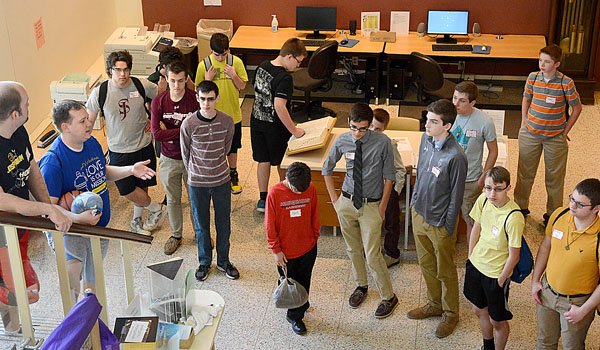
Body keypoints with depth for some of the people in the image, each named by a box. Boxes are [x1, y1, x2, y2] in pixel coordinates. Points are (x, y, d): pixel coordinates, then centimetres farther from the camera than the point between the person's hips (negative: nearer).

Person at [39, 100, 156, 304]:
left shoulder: (92, 142, -2)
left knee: (93, 279, 25)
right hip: (69, 231, -7)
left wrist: (131, 170, 2)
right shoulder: (53, 161, -26)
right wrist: (78, 218, -40)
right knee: (70, 288, -24)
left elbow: (103, 173, 17)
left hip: (99, 226, 7)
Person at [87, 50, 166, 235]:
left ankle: (137, 219, 36)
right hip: (118, 150, -1)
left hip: (143, 145, 1)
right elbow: (89, 121, -5)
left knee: (142, 186, 11)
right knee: (126, 189, -2)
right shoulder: (100, 93, -13)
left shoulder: (142, 86, -11)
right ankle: (157, 209, 22)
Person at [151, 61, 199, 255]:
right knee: (173, 200, 17)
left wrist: (169, 132, -18)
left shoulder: (196, 100, -16)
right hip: (169, 159, 2)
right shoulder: (158, 102, -11)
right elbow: (156, 134, -17)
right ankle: (176, 235, 36)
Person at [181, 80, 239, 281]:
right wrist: (194, 174, 10)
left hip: (222, 181, 2)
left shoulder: (227, 121, -10)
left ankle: (224, 261, 34)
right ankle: (204, 262, 33)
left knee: (224, 223, 14)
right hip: (197, 182, -1)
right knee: (201, 225, 13)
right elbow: (185, 153, 0)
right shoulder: (188, 125, -16)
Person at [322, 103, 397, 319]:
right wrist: (334, 198, 7)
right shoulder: (343, 141, -6)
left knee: (372, 254, -3)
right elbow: (327, 169, 10)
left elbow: (389, 177, -6)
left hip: (371, 205, -3)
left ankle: (388, 297, 15)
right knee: (353, 249, 17)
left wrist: (382, 207, -6)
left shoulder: (382, 143, -15)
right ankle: (361, 286, 40)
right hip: (347, 203, 4)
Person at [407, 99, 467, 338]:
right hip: (419, 214, 7)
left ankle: (450, 314, 33)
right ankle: (434, 304, 44)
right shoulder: (426, 139, -5)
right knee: (426, 264, 23)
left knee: (445, 271, 13)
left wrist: (448, 229, -13)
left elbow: (456, 196, -19)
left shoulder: (455, 157, -27)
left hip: (439, 223, -7)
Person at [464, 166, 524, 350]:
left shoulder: (514, 217, -31)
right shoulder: (483, 200, -11)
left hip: (496, 274, -7)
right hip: (476, 265, 7)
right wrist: (470, 259, 11)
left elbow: (513, 257, -21)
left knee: (497, 320, 12)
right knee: (479, 310, 25)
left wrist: (500, 281, -11)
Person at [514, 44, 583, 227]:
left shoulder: (566, 83, -15)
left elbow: (577, 107, -3)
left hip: (555, 138, -3)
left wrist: (565, 131, -2)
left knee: (554, 178, 8)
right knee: (525, 172, 14)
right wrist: (524, 123, 7)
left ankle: (552, 214, 22)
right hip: (530, 134, 3)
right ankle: (521, 206, 33)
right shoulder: (533, 77, -5)